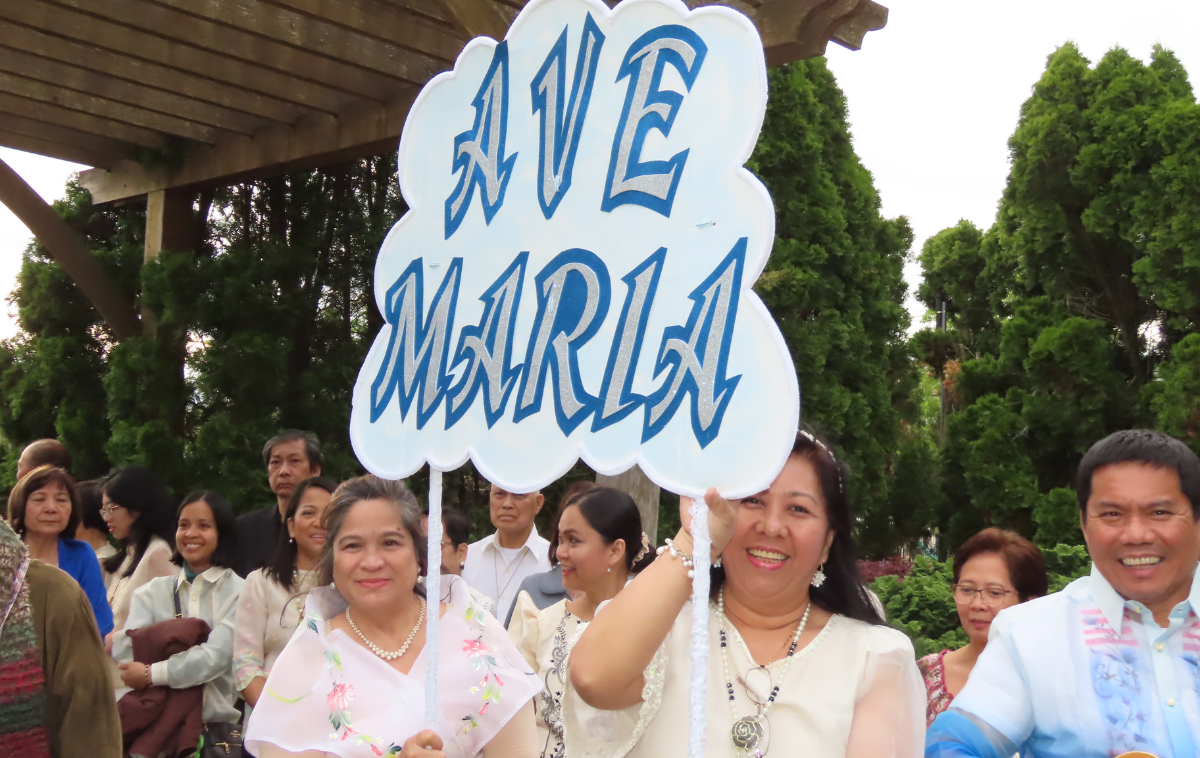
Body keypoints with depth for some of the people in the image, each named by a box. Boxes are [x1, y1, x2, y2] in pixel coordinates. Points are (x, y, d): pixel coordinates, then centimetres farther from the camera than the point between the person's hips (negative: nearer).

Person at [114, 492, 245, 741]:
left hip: (216, 721, -3)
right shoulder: (153, 591, 14)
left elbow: (217, 657, -10)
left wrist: (152, 673, -10)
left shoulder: (239, 592, 3)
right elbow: (123, 652, -1)